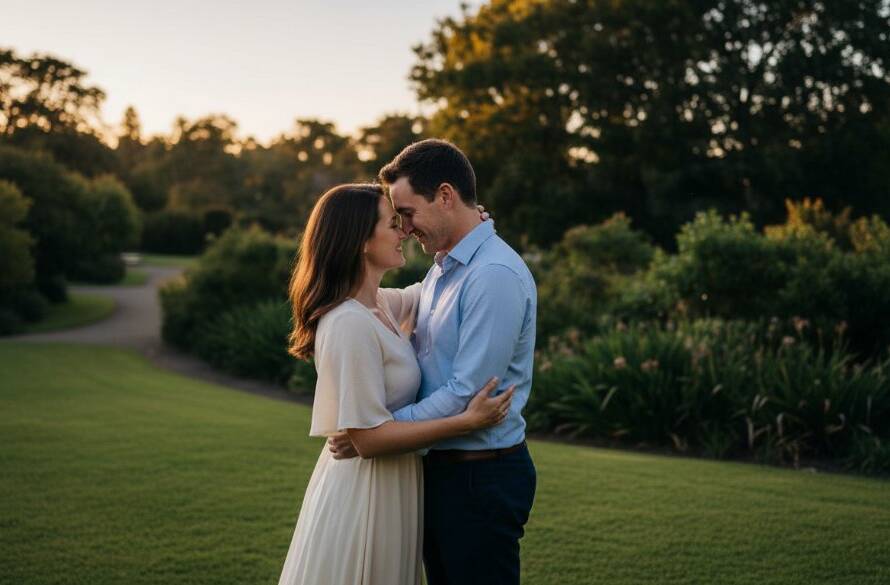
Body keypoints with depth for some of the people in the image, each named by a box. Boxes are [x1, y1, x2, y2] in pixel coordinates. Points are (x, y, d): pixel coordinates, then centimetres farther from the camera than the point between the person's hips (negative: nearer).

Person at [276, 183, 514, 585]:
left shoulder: (381, 306, 4)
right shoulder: (350, 323, -23)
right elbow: (368, 437, -24)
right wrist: (466, 421, -23)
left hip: (390, 488, 9)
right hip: (362, 490, -9)